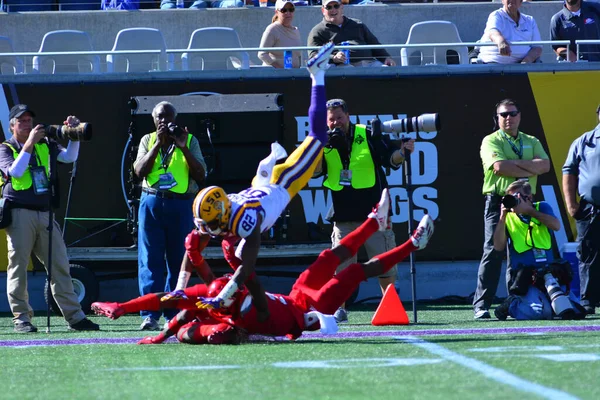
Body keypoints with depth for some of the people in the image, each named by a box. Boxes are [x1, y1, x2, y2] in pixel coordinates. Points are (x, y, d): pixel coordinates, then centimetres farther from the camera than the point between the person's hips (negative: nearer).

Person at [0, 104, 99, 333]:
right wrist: (29, 144, -20)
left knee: (59, 265, 3)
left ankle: (74, 317, 5)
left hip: (45, 213, 5)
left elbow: (69, 157, 6)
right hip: (20, 213, -4)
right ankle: (21, 318, 0)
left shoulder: (43, 145, 15)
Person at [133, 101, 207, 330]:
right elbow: (139, 171, -4)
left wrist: (183, 148, -10)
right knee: (150, 261, -5)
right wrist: (159, 143, -9)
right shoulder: (148, 141, 11)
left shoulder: (190, 140, 7)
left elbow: (200, 175, -2)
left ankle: (174, 315, 6)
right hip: (152, 204, 0)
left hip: (181, 206, 0)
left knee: (178, 262, 2)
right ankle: (150, 315, -8)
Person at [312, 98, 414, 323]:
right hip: (343, 216, 2)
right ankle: (338, 309, 9)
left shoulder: (368, 136, -2)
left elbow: (391, 159, -7)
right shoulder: (324, 143, 5)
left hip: (374, 211, -2)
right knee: (340, 264, 1)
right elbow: (315, 171, -5)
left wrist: (402, 151, -28)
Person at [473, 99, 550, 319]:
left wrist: (516, 163, -12)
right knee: (493, 252, -11)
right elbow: (499, 167, -16)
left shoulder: (531, 142, 16)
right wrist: (529, 171, -8)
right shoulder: (491, 141, 2)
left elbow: (545, 165, -2)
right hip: (498, 201, -5)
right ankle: (481, 305, -13)